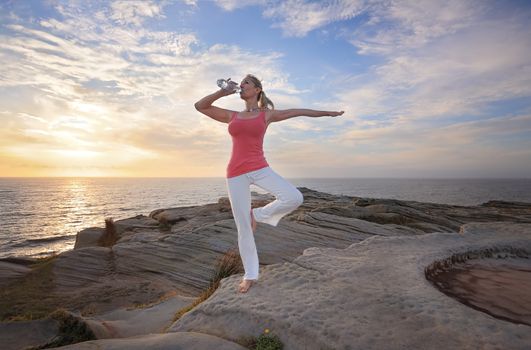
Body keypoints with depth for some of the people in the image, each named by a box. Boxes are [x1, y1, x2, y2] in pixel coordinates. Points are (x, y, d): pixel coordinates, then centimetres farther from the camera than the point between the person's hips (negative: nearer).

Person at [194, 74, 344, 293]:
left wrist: (326, 112, 23)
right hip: (236, 173, 1)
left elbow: (299, 112, 17)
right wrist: (223, 92, 8)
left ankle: (258, 214, 4)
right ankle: (250, 275, 19)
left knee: (294, 198, -23)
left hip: (259, 169, -1)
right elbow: (199, 106, 16)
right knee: (243, 227, 2)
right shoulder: (231, 116, 16)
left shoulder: (267, 114, 11)